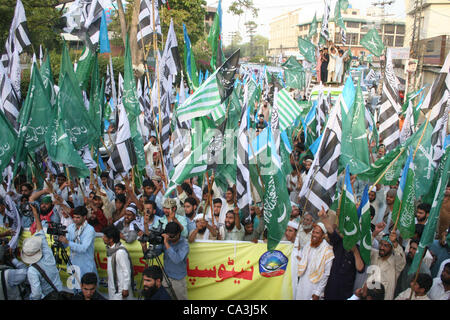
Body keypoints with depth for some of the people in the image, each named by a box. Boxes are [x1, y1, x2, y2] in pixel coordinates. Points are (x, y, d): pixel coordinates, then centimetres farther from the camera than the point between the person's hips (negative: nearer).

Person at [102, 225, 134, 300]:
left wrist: (125, 289, -18)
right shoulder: (110, 249, 5)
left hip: (120, 288, -9)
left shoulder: (120, 252, -24)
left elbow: (127, 271, -21)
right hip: (112, 287, 9)